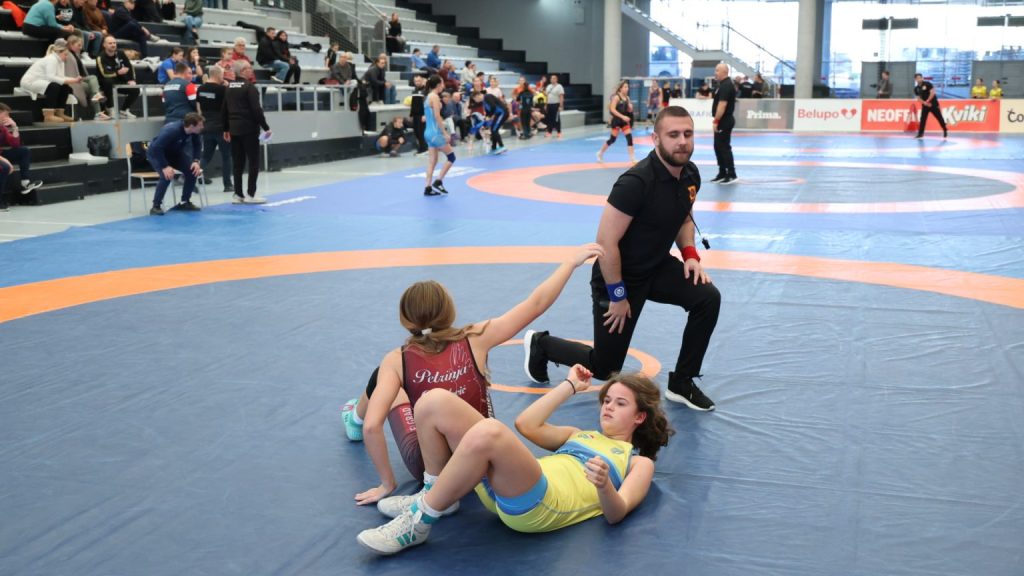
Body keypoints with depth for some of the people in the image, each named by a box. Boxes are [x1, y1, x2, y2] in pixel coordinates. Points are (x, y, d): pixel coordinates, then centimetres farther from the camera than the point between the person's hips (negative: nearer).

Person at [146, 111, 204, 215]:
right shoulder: (172, 130, -38)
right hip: (156, 153, -6)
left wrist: (196, 161, -15)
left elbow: (197, 145, 0)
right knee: (167, 176, -30)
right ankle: (156, 206, -16)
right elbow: (155, 148, -37)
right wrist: (165, 166, -40)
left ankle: (185, 202, 6)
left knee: (193, 170, -10)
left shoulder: (193, 131, -19)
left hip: (174, 152, 6)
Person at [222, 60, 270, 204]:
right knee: (253, 162, 0)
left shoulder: (229, 87, 11)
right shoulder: (249, 87, -11)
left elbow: (224, 110, 14)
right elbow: (256, 110, -16)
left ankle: (238, 194, 9)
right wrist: (266, 127, -11)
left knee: (237, 163, 9)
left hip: (234, 129, 7)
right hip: (249, 129, -7)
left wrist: (226, 129, 20)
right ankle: (251, 194, -2)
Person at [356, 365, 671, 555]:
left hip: (544, 507, -7)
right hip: (504, 489, 7)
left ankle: (419, 522, -21)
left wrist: (604, 486, -25)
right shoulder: (580, 435, 35)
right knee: (435, 401, -5)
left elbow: (616, 514, -2)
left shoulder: (640, 462, 16)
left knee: (487, 432, -38)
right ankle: (434, 496, 8)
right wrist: (570, 386, 33)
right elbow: (526, 424, 26)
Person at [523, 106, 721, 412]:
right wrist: (617, 296, -21)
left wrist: (690, 254, -2)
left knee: (708, 298, -16)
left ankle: (681, 383, 3)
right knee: (604, 368, 3)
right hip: (619, 276, -7)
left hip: (657, 267, 7)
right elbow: (606, 243, -28)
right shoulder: (637, 182, -30)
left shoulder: (690, 174, -5)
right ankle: (539, 344, 32)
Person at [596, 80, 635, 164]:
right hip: (616, 120, -6)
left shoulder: (627, 98, 7)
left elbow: (629, 110, 16)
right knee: (612, 139, 2)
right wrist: (623, 116, -27)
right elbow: (612, 109, -22)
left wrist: (630, 107, -9)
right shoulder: (616, 97, -13)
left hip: (624, 121, 6)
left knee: (629, 137, -4)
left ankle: (632, 158, -4)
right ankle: (600, 153, 23)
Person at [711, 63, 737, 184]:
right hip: (723, 121, 11)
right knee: (718, 146, 15)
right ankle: (722, 174, 21)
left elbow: (722, 105, -25)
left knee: (724, 147, -7)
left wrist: (715, 121, -24)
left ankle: (731, 175, -3)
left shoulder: (726, 85, -18)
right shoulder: (726, 84, 15)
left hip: (724, 121, -11)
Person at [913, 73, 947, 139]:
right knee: (922, 119, -4)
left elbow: (932, 93, -16)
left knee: (939, 117, 3)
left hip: (933, 104, -4)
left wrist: (927, 101, -17)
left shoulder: (927, 84, -10)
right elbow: (918, 98, 3)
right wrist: (924, 103, -14)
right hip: (925, 105, 4)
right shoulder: (916, 88, 5)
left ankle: (945, 130, 17)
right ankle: (920, 133, -1)